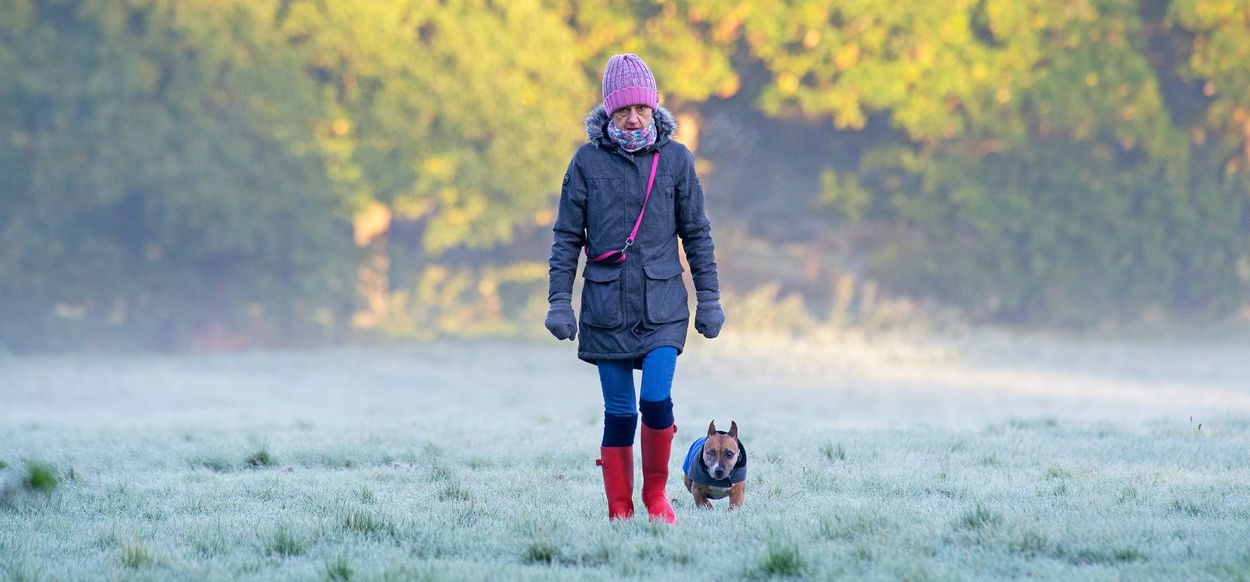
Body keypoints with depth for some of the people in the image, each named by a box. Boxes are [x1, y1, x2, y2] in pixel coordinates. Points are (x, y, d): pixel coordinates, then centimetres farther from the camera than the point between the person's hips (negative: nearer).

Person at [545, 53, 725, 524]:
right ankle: (619, 509, 9)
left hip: (662, 303, 0)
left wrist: (709, 298, 8)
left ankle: (656, 494, 7)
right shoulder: (588, 161, 2)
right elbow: (567, 237, 5)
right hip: (607, 303, 0)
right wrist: (559, 301, 0)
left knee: (656, 399, -14)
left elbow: (696, 234, 9)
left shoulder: (675, 160, 4)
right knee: (619, 411, 0)